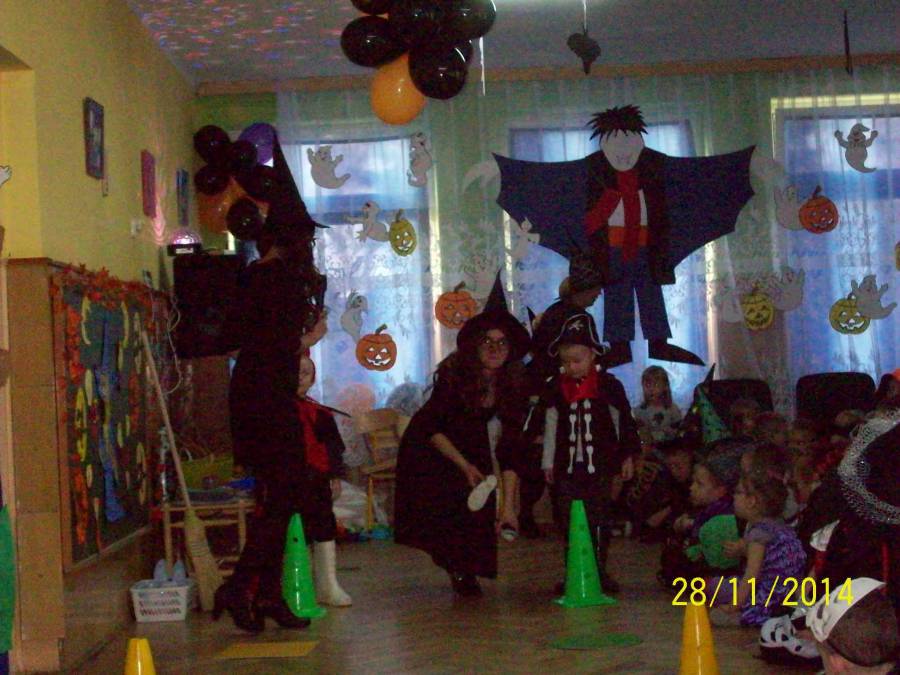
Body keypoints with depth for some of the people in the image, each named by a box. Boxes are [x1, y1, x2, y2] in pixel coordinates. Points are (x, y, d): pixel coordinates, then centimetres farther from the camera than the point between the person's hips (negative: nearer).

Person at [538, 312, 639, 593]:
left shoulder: (608, 385, -2)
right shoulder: (556, 389, 4)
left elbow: (625, 423, 5)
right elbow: (550, 427, 10)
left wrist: (628, 456, 6)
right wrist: (548, 463, 10)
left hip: (600, 467, -2)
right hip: (567, 467, 2)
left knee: (599, 521, 3)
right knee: (568, 522, 4)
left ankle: (599, 570, 13)